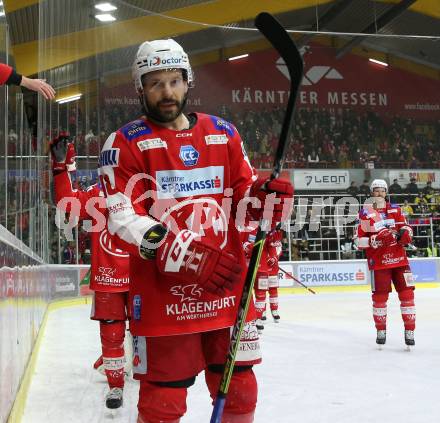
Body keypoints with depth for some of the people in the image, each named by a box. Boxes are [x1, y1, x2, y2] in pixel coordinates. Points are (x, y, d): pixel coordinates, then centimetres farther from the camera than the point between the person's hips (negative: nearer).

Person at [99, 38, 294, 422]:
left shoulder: (223, 133, 10)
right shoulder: (126, 142, -2)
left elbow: (242, 197, 13)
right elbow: (123, 219, -12)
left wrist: (265, 196, -12)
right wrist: (187, 256, -25)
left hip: (227, 287, 4)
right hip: (162, 296, -3)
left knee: (239, 392, 13)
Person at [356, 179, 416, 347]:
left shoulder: (395, 209, 10)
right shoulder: (366, 213, -1)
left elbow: (405, 226, 13)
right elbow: (359, 240, -4)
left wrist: (405, 232, -10)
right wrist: (375, 239, -20)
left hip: (399, 258, 3)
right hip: (378, 261, -3)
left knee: (407, 293, 0)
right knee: (380, 296, 0)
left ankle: (409, 331, 9)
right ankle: (381, 331, 18)